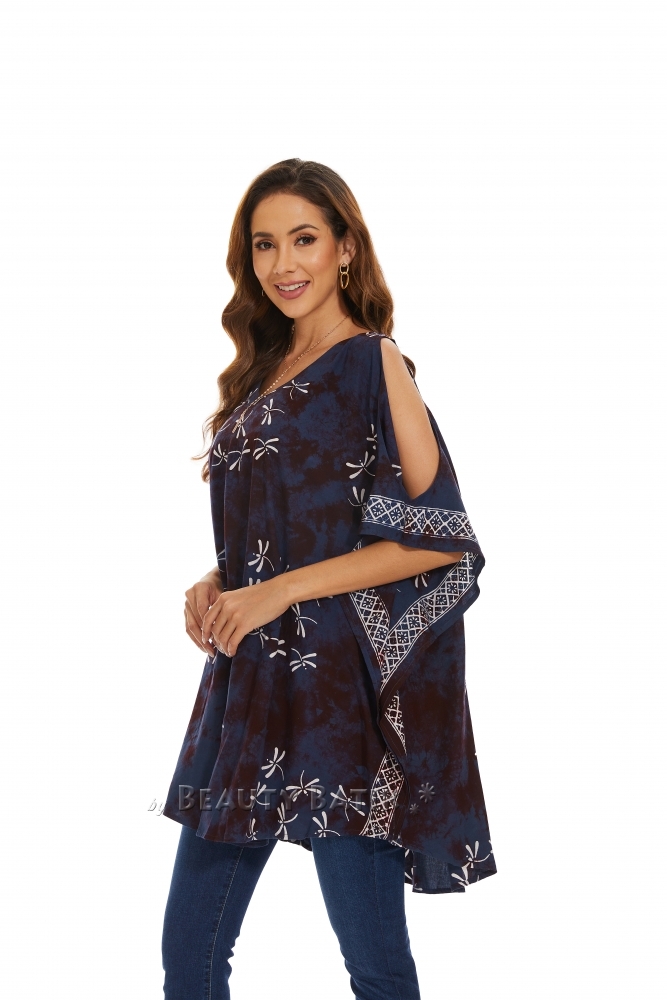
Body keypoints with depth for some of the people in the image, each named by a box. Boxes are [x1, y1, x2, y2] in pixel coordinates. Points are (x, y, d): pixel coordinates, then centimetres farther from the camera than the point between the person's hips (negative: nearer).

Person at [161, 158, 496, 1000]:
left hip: (344, 683, -7)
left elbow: (440, 536, -13)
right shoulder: (262, 375, 15)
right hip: (252, 680, 7)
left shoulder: (372, 363, -7)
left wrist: (284, 589, -16)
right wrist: (216, 583, 2)